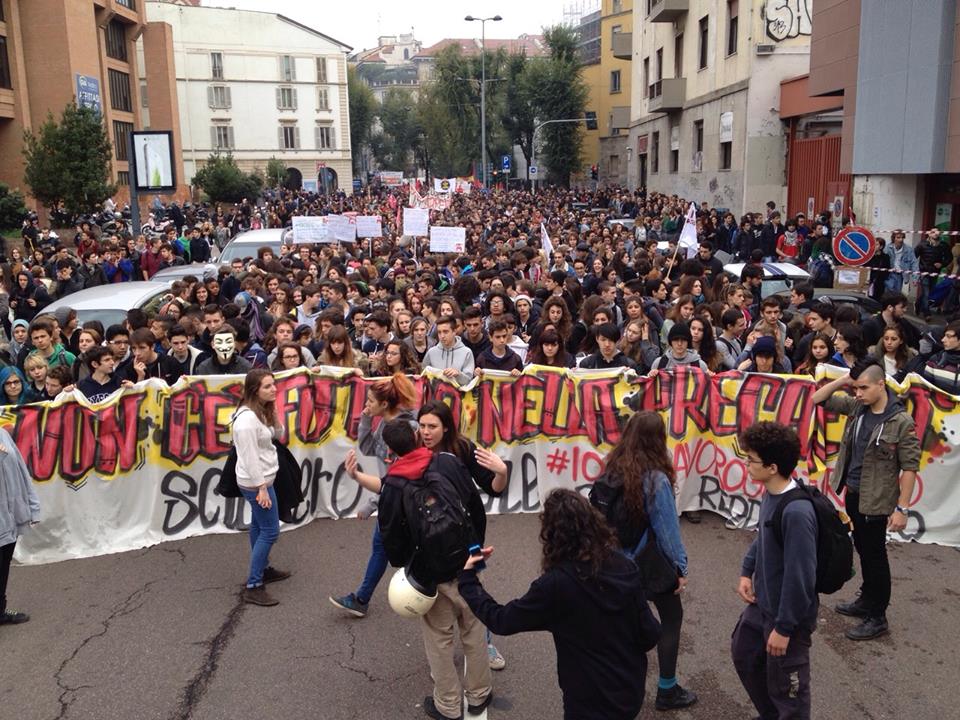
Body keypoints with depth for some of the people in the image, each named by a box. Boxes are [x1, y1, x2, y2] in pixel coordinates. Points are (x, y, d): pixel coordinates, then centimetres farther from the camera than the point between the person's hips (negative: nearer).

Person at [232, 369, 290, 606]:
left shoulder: (262, 411, 5)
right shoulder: (247, 418, -25)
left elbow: (276, 433, 10)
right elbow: (250, 457, -25)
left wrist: (272, 411, -3)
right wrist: (261, 488, -23)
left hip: (262, 479, 10)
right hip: (255, 482, -10)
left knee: (259, 525, 21)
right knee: (270, 530, -5)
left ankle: (263, 569, 36)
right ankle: (253, 587, 0)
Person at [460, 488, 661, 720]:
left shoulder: (556, 584, -26)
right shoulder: (624, 566, -12)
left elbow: (500, 620, -14)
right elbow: (650, 635, -5)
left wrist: (468, 577, -2)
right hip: (633, 691, 4)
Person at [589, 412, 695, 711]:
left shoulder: (612, 470, -6)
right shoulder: (655, 479, -23)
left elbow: (601, 515, 0)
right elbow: (667, 529, -18)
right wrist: (680, 567, -6)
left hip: (618, 561, 6)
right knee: (671, 617, 14)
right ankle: (667, 691, 22)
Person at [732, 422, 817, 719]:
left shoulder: (797, 512, -33)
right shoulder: (770, 494, -5)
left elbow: (800, 576, -28)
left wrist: (783, 627, -21)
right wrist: (746, 571, 6)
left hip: (788, 614, -9)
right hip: (762, 604, 9)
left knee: (785, 687, 10)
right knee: (742, 652, 27)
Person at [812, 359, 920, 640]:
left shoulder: (901, 421, -18)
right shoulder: (856, 407, 0)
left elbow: (909, 467, -15)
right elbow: (818, 399, 7)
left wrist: (901, 508, -16)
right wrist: (843, 380, -8)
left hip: (876, 500, -6)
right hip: (852, 494, 6)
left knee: (875, 556, 4)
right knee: (863, 551, 20)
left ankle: (877, 618, 16)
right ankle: (867, 601, 36)